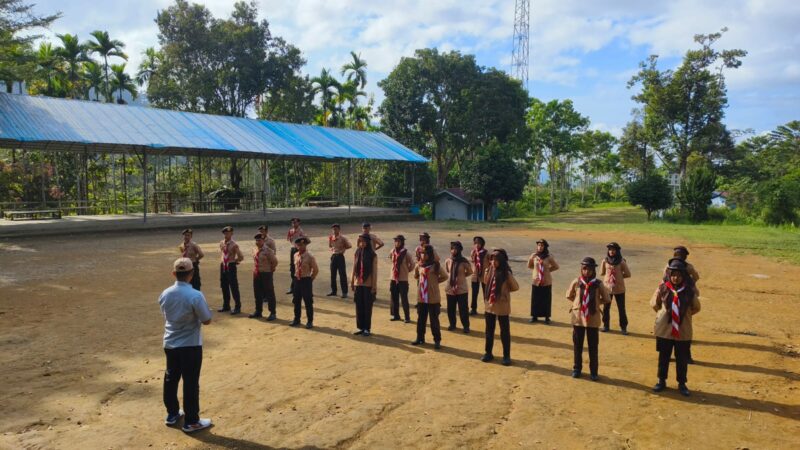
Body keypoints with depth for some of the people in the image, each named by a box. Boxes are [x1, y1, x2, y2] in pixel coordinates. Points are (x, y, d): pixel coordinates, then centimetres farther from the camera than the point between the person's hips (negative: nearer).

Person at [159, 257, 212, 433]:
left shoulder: (165, 294, -4)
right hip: (190, 346, -6)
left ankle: (172, 414, 34)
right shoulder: (195, 296, -23)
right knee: (191, 383, 3)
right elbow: (207, 320, -15)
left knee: (170, 378, 19)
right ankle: (191, 421, 11)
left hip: (170, 344, 6)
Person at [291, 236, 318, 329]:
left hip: (306, 280, -6)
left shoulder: (310, 257, -14)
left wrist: (310, 279, -1)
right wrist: (297, 276, 15)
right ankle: (296, 319, 28)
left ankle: (310, 321, 12)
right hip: (297, 280, 6)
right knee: (296, 301, 13)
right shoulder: (295, 255, 4)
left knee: (308, 302, 2)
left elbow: (316, 270, -6)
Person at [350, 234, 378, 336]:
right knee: (359, 307, 8)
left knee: (367, 307, 3)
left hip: (368, 285, -4)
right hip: (358, 284, 4)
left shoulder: (372, 255, -7)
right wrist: (352, 282, 9)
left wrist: (374, 286, -10)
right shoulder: (357, 253, 6)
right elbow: (354, 269, 10)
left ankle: (367, 329, 12)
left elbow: (374, 271, -8)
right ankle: (361, 327, 18)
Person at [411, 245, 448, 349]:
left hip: (433, 297, -5)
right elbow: (416, 276, 22)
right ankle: (420, 338, 26)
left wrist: (434, 281, -3)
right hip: (421, 297, 5)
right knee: (420, 319, 13)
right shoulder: (419, 265, 4)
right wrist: (421, 281, 9)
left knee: (434, 320, 2)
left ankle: (437, 340, 11)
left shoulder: (435, 265, -10)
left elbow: (444, 276, -1)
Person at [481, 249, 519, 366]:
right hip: (489, 305, 5)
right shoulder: (488, 271, 0)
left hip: (502, 307, -4)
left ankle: (506, 356, 16)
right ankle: (488, 353, 27)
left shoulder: (506, 273, -14)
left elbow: (515, 287, -7)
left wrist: (504, 291, -4)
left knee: (505, 332, 6)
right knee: (489, 331, 14)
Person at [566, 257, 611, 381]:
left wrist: (595, 303, 2)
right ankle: (577, 368, 26)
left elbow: (606, 299, 4)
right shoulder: (576, 282, -5)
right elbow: (569, 295, 11)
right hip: (578, 317, 1)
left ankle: (593, 371, 20)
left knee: (593, 346, 7)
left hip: (593, 319, -1)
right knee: (577, 345, 11)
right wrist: (579, 302, 6)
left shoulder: (598, 284, -8)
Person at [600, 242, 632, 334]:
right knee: (606, 307, 11)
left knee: (621, 308, 5)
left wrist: (619, 276, -2)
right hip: (607, 287, 2)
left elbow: (628, 274, -3)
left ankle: (623, 327, 16)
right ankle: (606, 325, 25)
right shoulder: (605, 261, -3)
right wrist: (609, 276, 1)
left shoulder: (621, 262, -9)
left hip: (619, 288, -2)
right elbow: (602, 273, 10)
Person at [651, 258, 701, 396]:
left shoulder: (690, 290, -8)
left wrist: (684, 314, 4)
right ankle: (661, 381, 29)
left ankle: (682, 384, 28)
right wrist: (663, 314, 6)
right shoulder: (663, 288, -8)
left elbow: (696, 308, 8)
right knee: (663, 356, 13)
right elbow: (654, 304, 8)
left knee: (682, 359, 11)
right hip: (664, 328, 0)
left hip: (683, 330, 0)